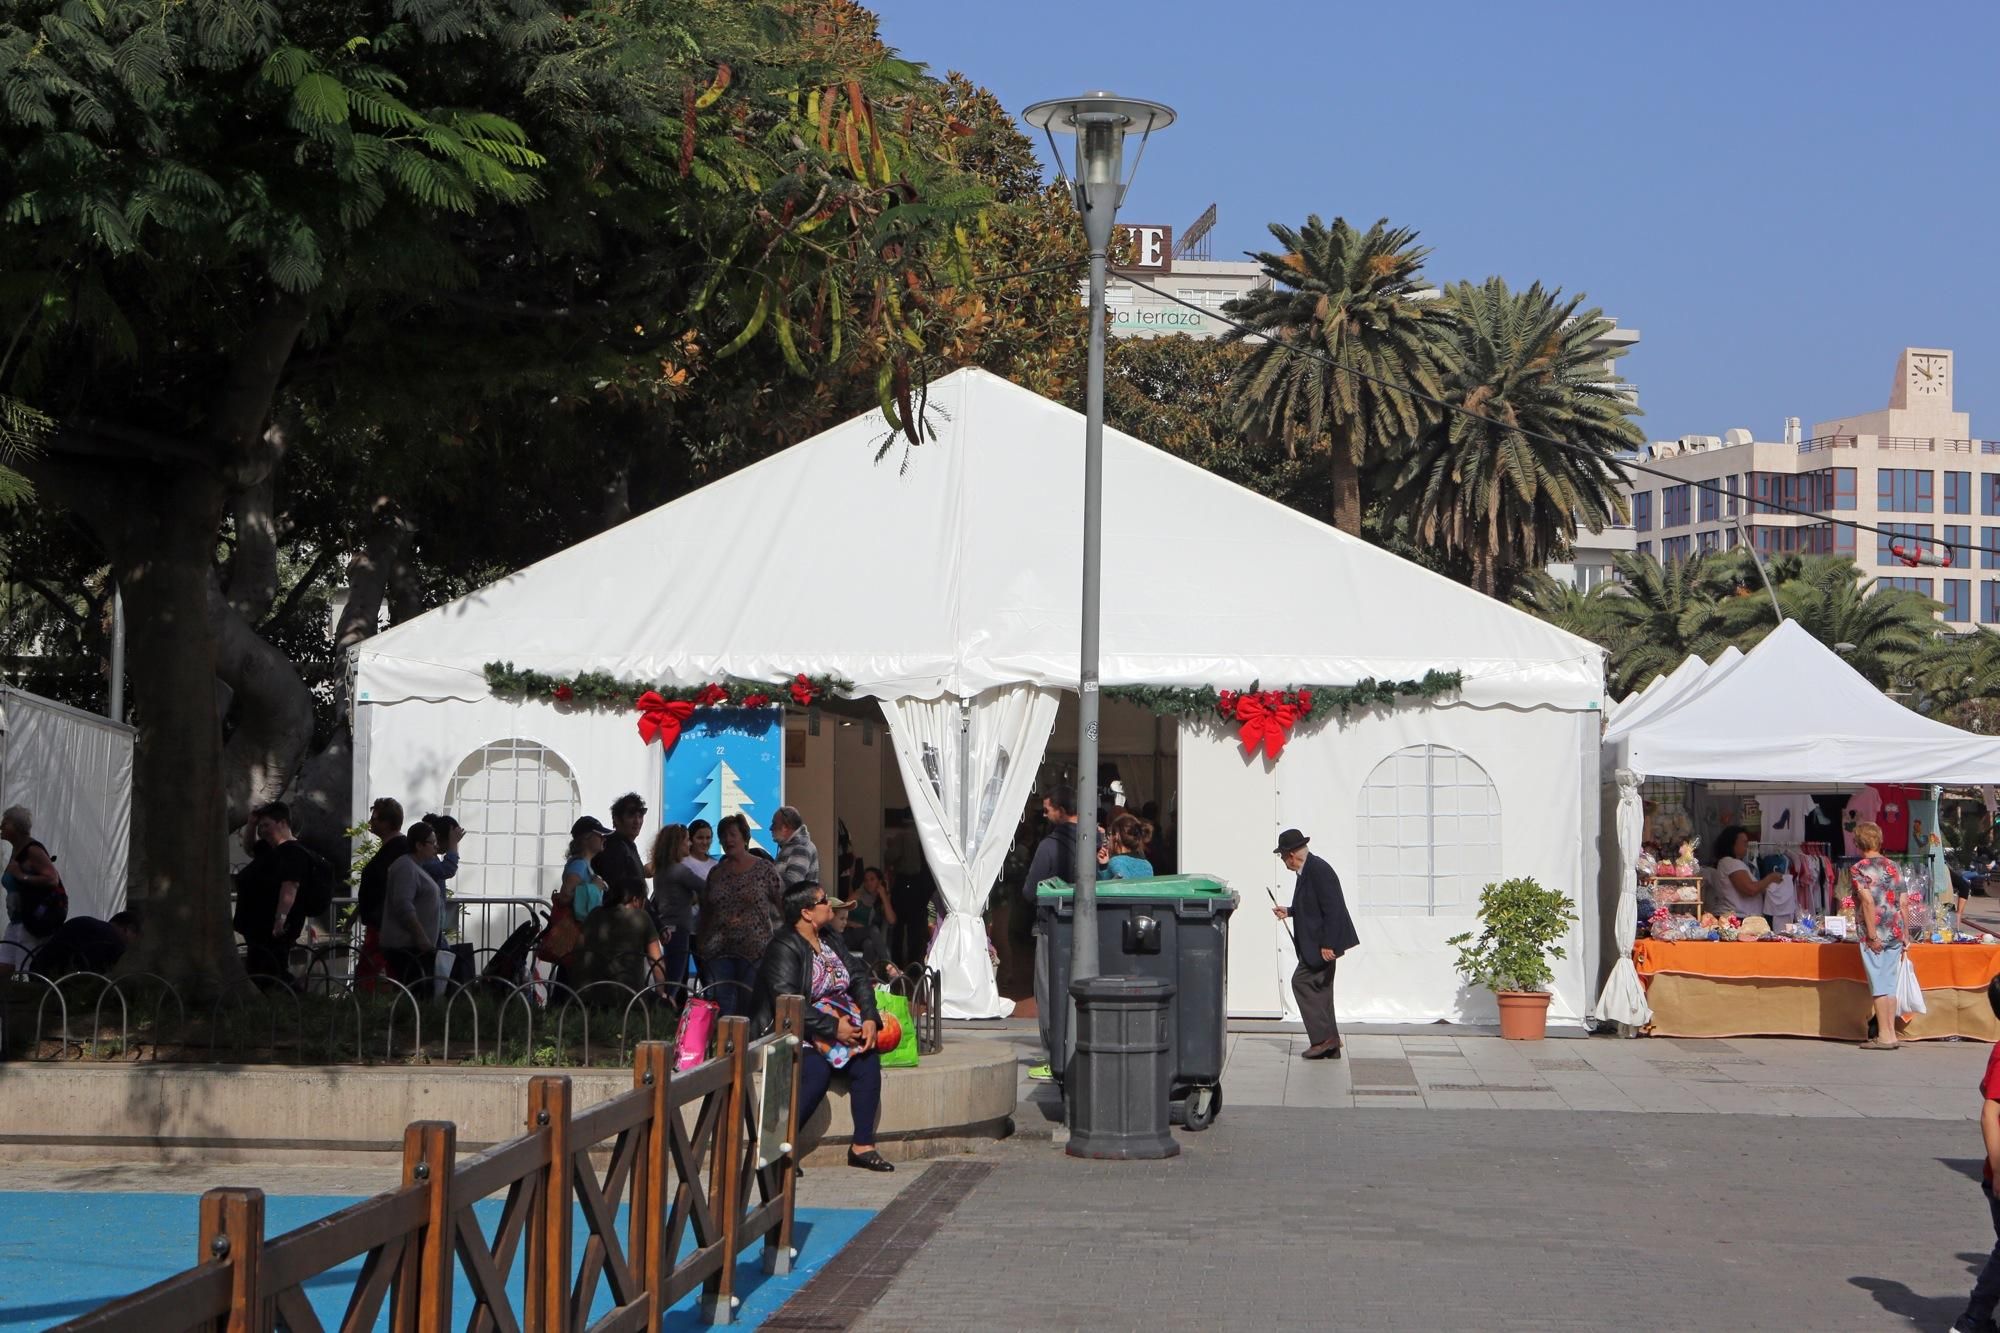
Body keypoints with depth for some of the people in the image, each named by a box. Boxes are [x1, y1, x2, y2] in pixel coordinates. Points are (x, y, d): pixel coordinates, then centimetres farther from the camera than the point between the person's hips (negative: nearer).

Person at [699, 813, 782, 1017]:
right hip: (719, 952, 3)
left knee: (749, 1007, -1)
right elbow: (705, 913, 17)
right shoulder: (716, 873, 12)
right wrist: (703, 945, 13)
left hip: (755, 950, -3)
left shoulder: (764, 870, 1)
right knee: (721, 1007, -3)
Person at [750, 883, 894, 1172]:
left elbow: (858, 977, 11)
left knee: (867, 1059, -16)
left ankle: (862, 1145, -13)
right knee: (817, 1069, -33)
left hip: (838, 1023, 8)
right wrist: (833, 1028, -24)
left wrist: (869, 1018, -7)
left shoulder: (829, 939, 12)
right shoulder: (783, 948, -14)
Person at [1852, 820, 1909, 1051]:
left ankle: (1884, 1036, -1)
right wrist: (1904, 935, 15)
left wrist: (1872, 935, -16)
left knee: (1879, 986, -2)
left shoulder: (1860, 869, -7)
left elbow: (1868, 901, -17)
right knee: (1890, 985, 11)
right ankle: (1891, 1034, 11)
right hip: (1895, 934, 6)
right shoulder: (1893, 867, 11)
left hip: (1875, 935, -6)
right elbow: (1902, 903, 10)